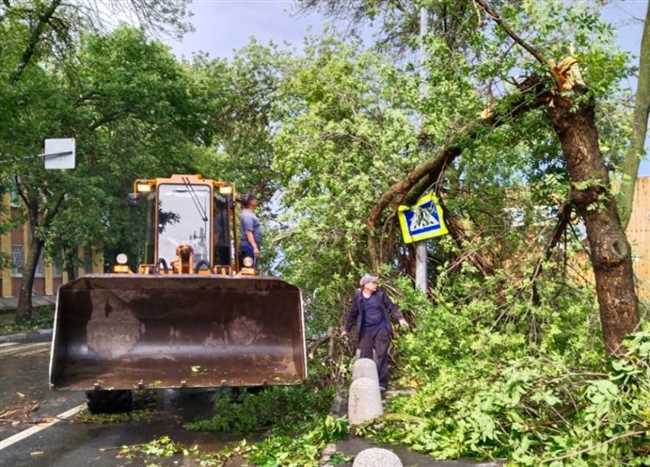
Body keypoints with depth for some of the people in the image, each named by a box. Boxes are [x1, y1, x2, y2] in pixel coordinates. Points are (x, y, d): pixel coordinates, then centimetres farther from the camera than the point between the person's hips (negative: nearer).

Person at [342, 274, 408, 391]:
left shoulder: (380, 294, 0)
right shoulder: (358, 297, 0)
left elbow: (391, 307, 7)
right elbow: (352, 313, 11)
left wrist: (400, 318, -5)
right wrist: (347, 329, 17)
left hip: (381, 329, -1)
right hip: (366, 330, 1)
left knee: (381, 355, -2)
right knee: (365, 356, 4)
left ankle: (382, 383, 3)